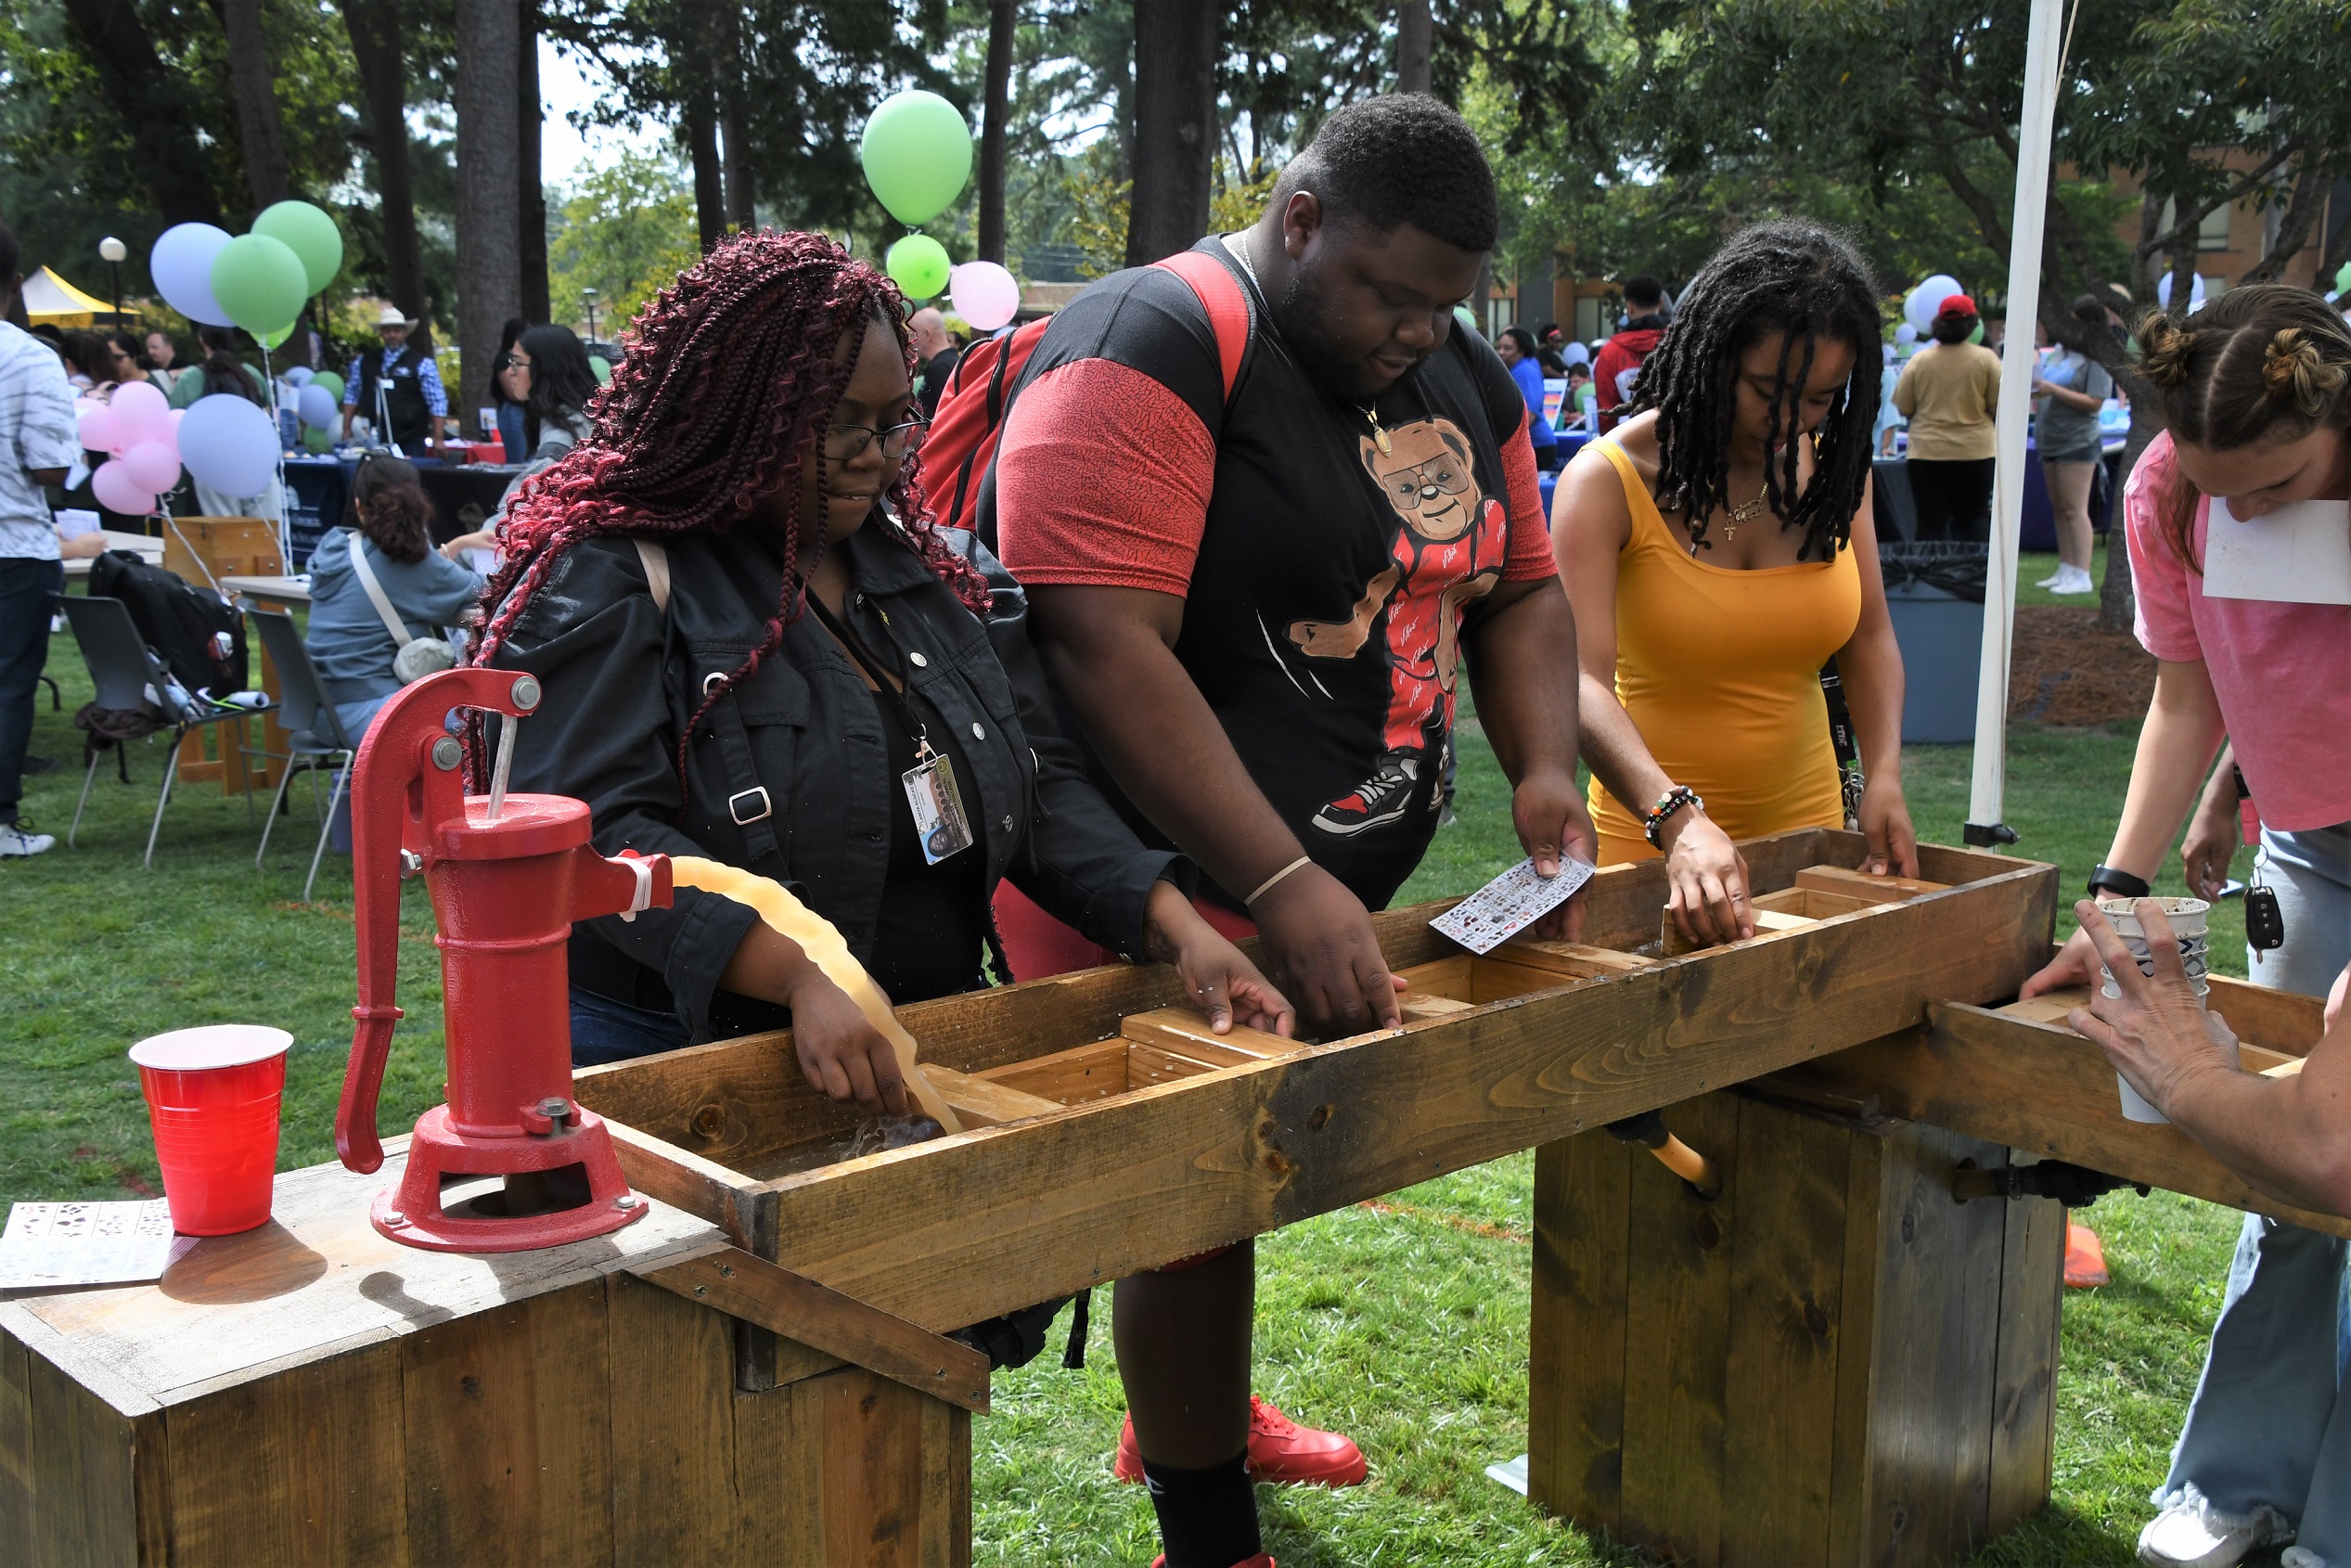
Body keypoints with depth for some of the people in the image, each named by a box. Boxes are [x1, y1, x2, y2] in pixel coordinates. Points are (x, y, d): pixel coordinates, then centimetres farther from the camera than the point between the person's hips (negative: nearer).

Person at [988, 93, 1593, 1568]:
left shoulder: (1464, 380, 9)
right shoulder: (1151, 351, -19)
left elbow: (1521, 589, 16)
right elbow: (1105, 646, -27)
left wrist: (1547, 768, -4)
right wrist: (1283, 891, -30)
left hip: (1334, 884, 8)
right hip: (1175, 892, -8)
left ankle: (1196, 1414, 46)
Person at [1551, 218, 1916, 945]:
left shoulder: (1833, 464, -1)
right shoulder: (1609, 480, -16)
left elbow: (1868, 635, 7)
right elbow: (1578, 680, -28)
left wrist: (1884, 774, -11)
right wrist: (1679, 820, -42)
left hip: (1804, 822, 5)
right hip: (1653, 829, -4)